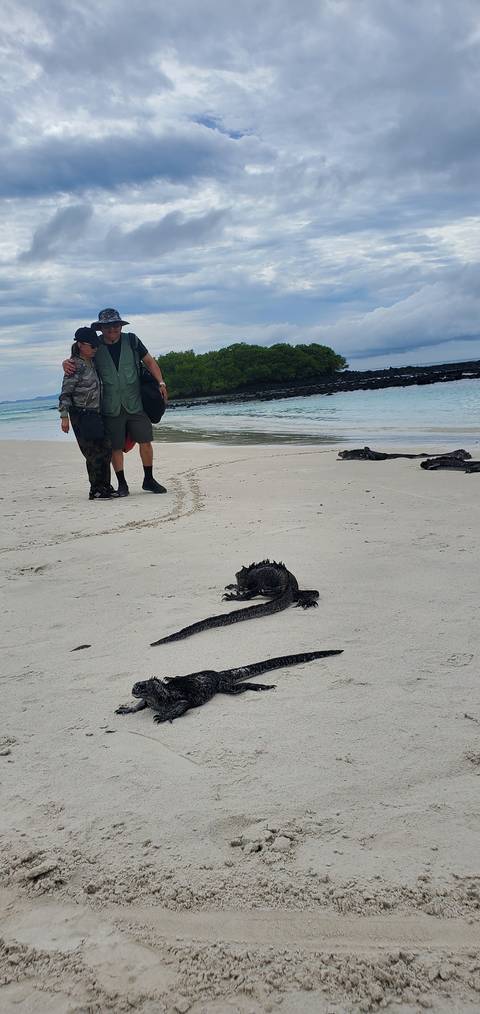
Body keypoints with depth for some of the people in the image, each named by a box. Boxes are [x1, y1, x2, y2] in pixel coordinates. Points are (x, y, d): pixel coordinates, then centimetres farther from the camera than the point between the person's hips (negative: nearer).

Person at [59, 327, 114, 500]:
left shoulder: (92, 362, 11)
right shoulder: (75, 365, -13)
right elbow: (65, 393, -13)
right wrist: (64, 416, -17)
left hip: (95, 414, 8)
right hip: (81, 414, -8)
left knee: (105, 449, 8)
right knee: (94, 453, -8)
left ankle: (105, 487, 17)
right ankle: (95, 490, -1)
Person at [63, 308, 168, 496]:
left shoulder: (131, 340, 2)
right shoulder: (95, 346, 2)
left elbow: (149, 361, 8)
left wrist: (160, 382, -3)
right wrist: (67, 363, -12)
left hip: (135, 403, 1)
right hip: (111, 408, 0)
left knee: (145, 441, 1)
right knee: (116, 447, 3)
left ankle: (148, 480, 16)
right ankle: (122, 484, 15)